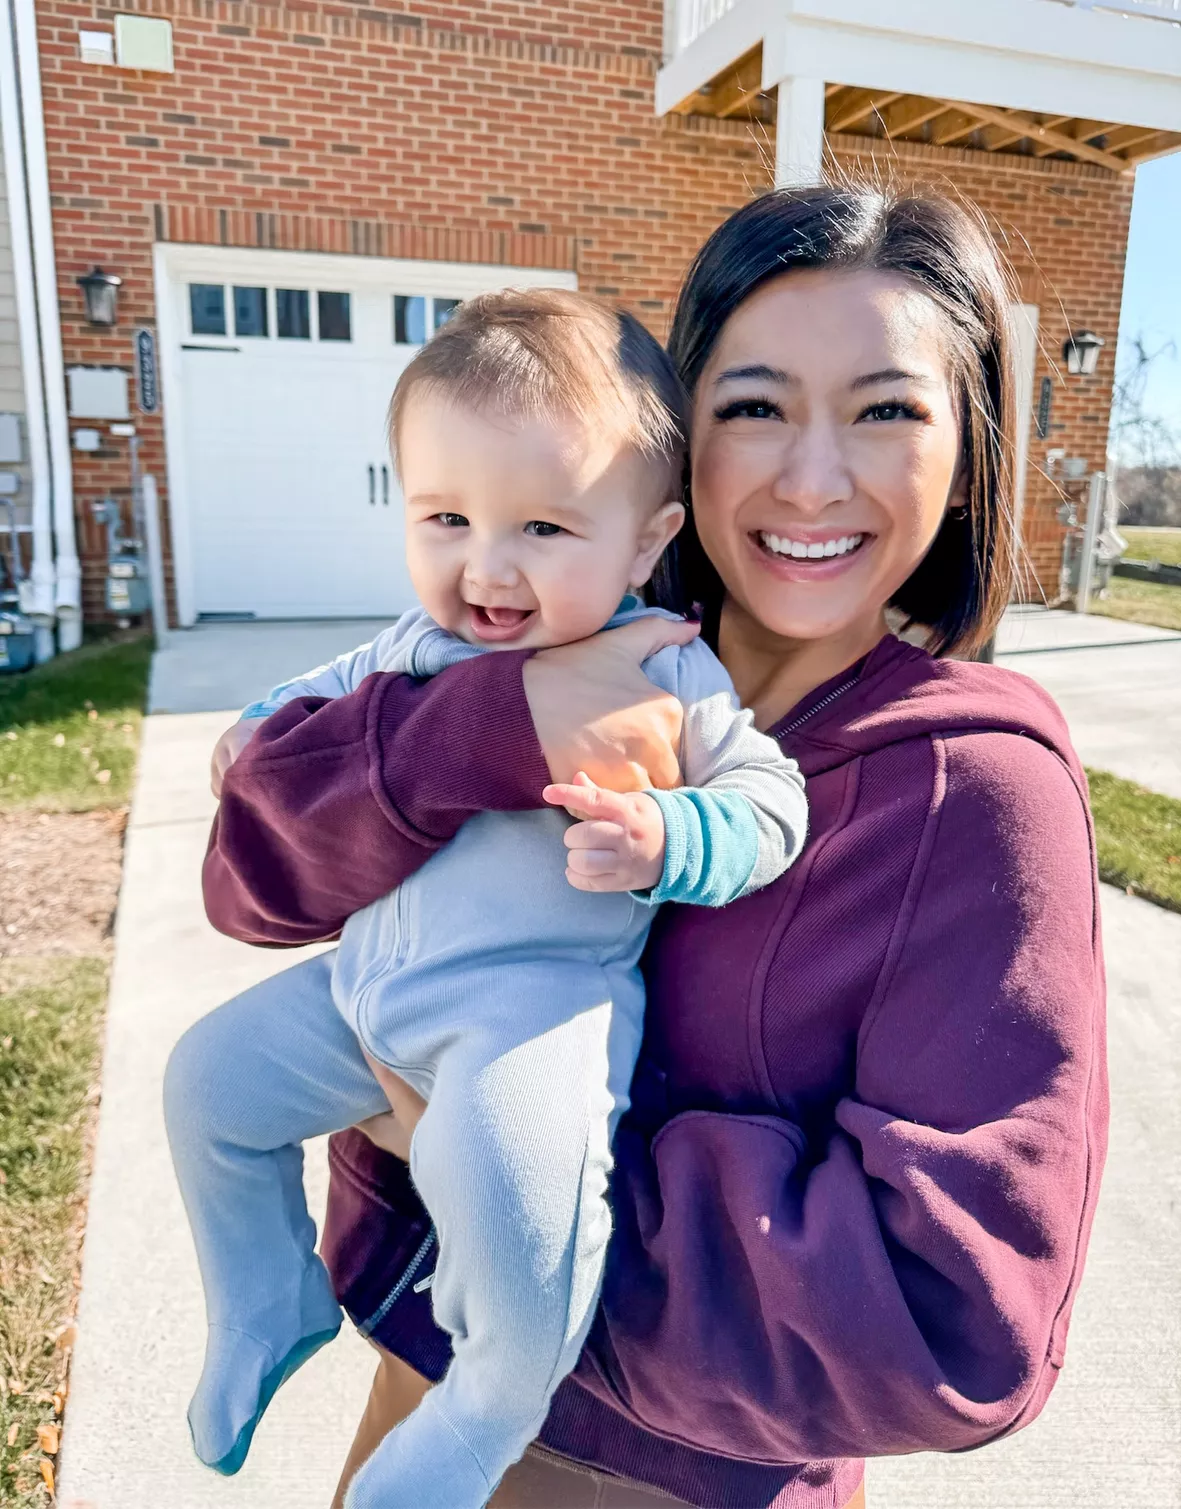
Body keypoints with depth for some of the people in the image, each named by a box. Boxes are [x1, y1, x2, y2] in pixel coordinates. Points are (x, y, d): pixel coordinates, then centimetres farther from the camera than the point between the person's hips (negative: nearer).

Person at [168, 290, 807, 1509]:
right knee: (209, 1079, 14)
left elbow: (768, 796, -11)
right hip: (368, 984, 8)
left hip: (536, 998, -7)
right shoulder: (421, 643, 8)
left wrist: (662, 842, -28)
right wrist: (264, 725, 13)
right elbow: (341, 687, 28)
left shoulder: (663, 673, -9)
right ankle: (267, 1310, 36)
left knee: (506, 1177, -33)